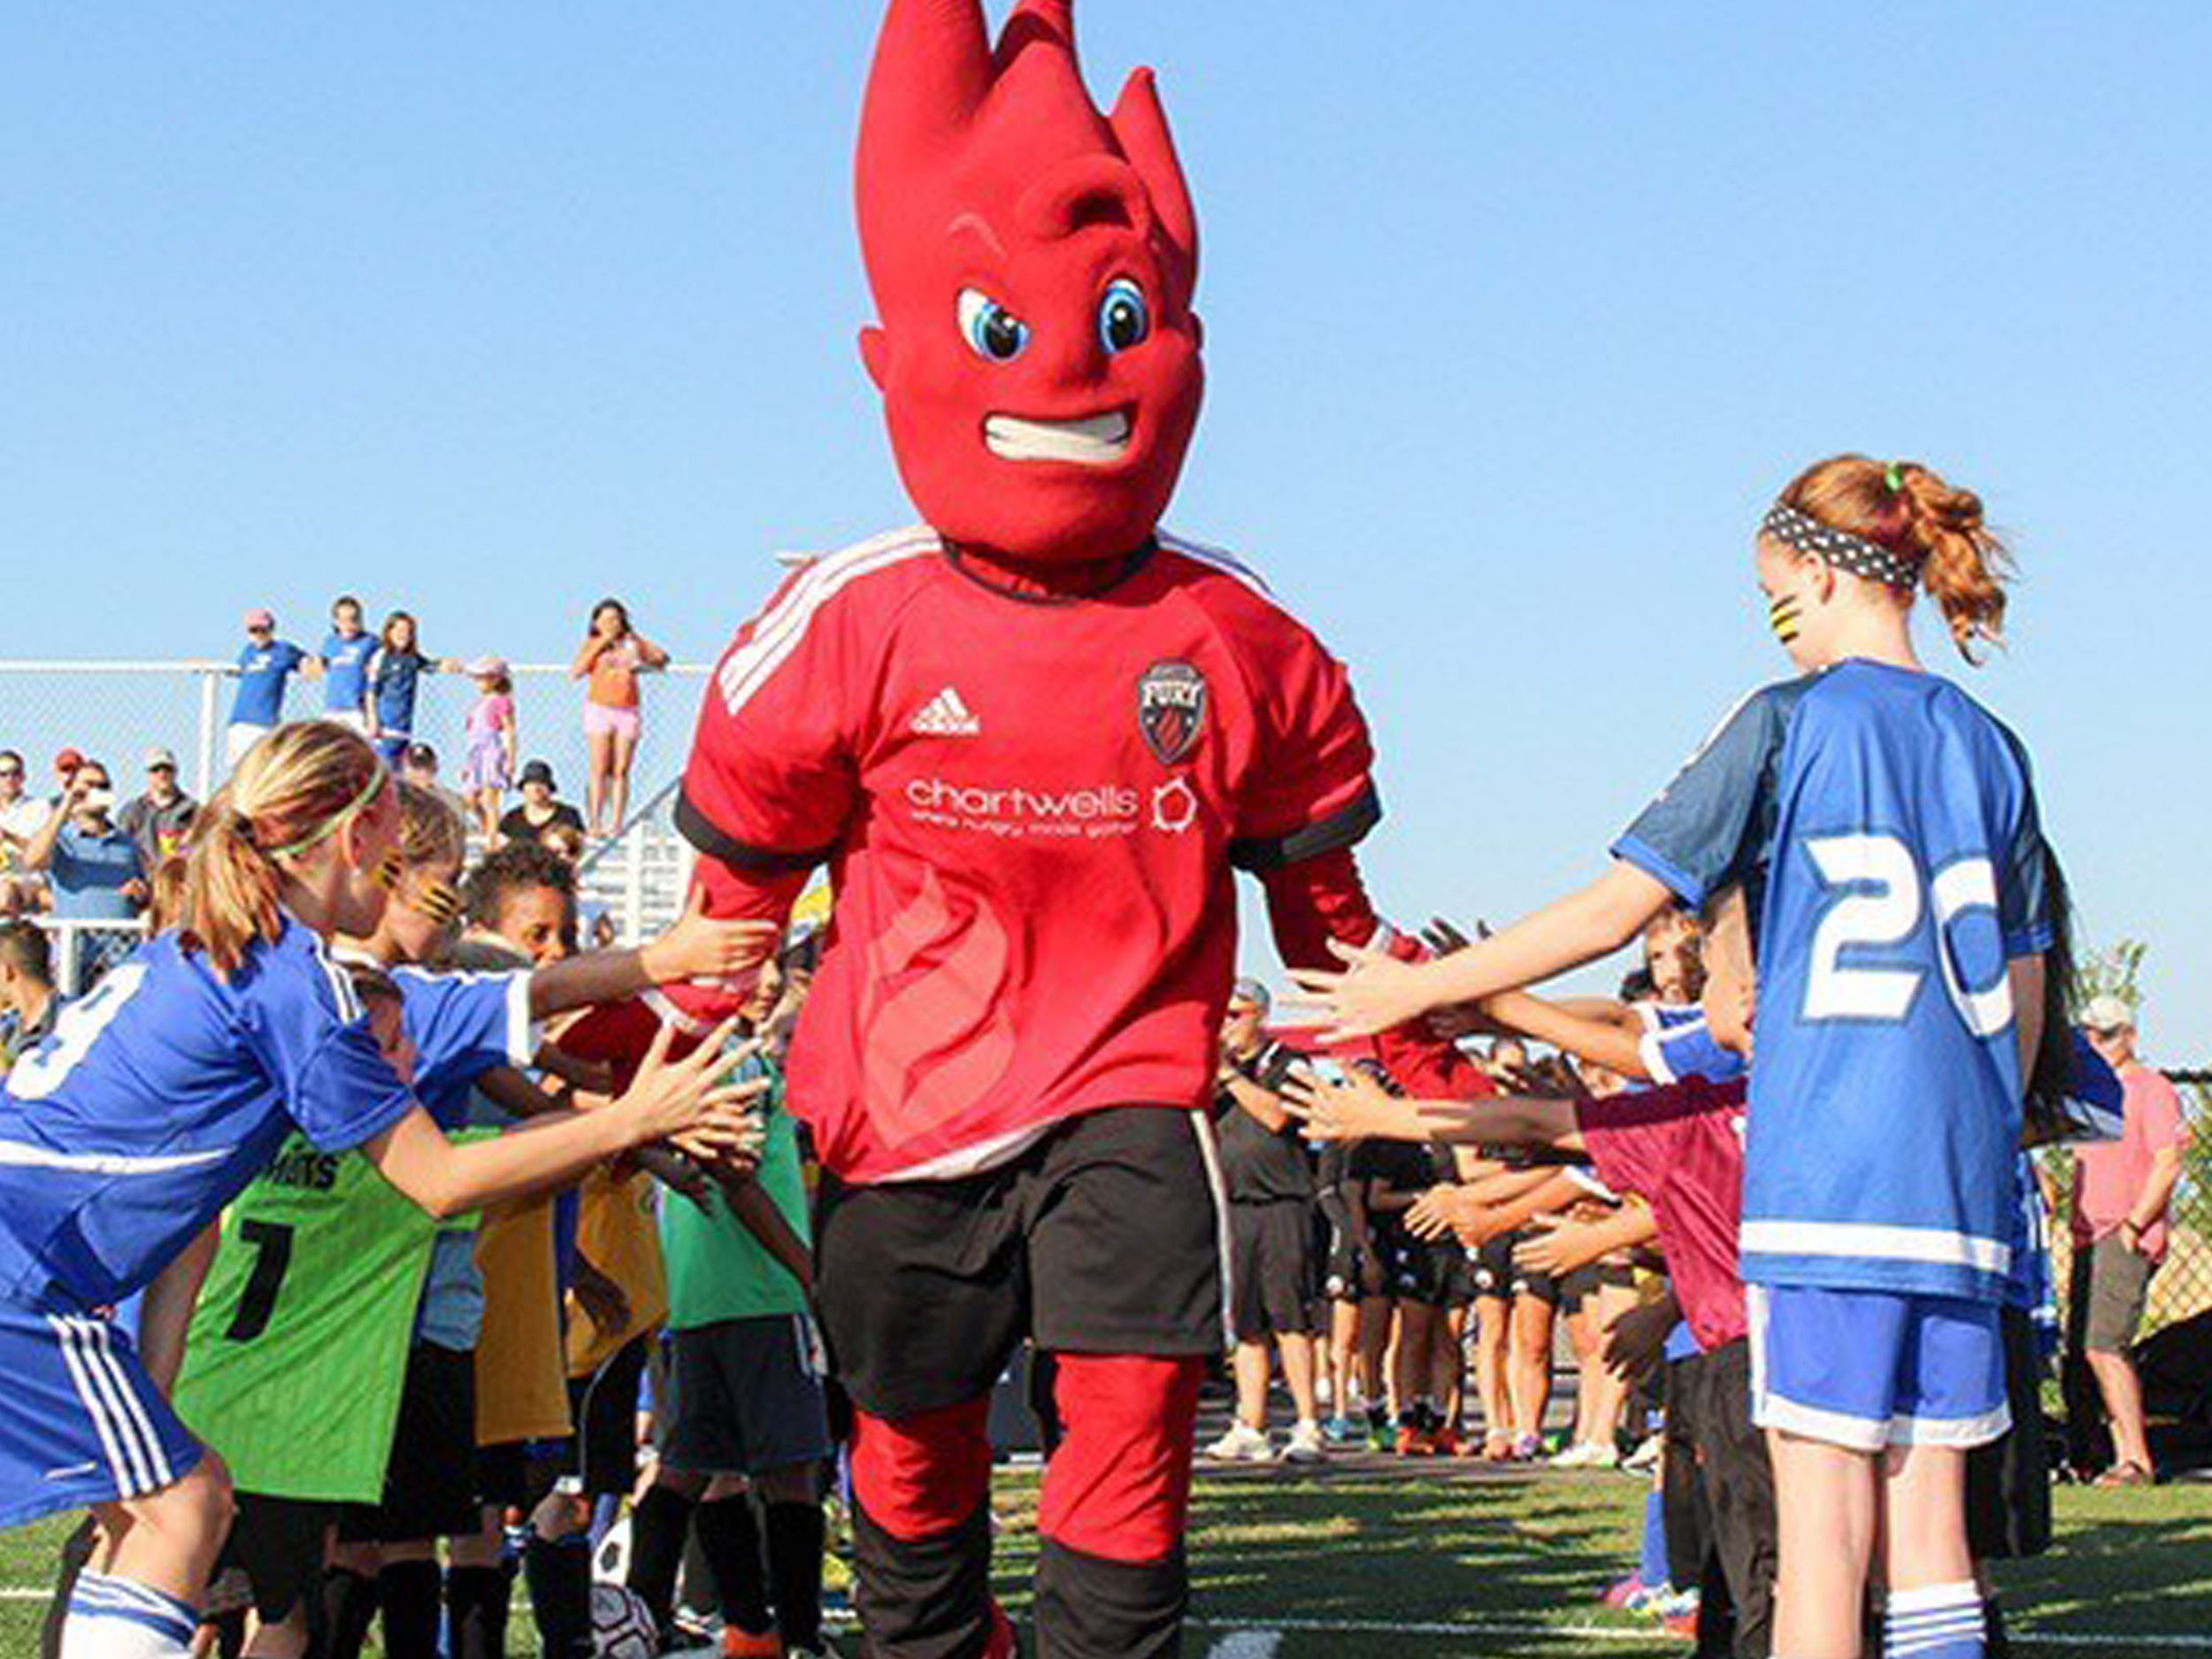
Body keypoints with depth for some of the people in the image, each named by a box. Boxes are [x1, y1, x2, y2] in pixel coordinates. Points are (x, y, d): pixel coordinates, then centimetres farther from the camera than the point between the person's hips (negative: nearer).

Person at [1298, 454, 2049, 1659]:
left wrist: (1419, 987, 1)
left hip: (1827, 1166, -5)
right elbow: (2022, 994, 17)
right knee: (1928, 1533, 6)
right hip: (1960, 1188, 5)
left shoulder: (1791, 722, -3)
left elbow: (1618, 906, -6)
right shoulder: (1989, 749, 13)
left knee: (1822, 1515, -4)